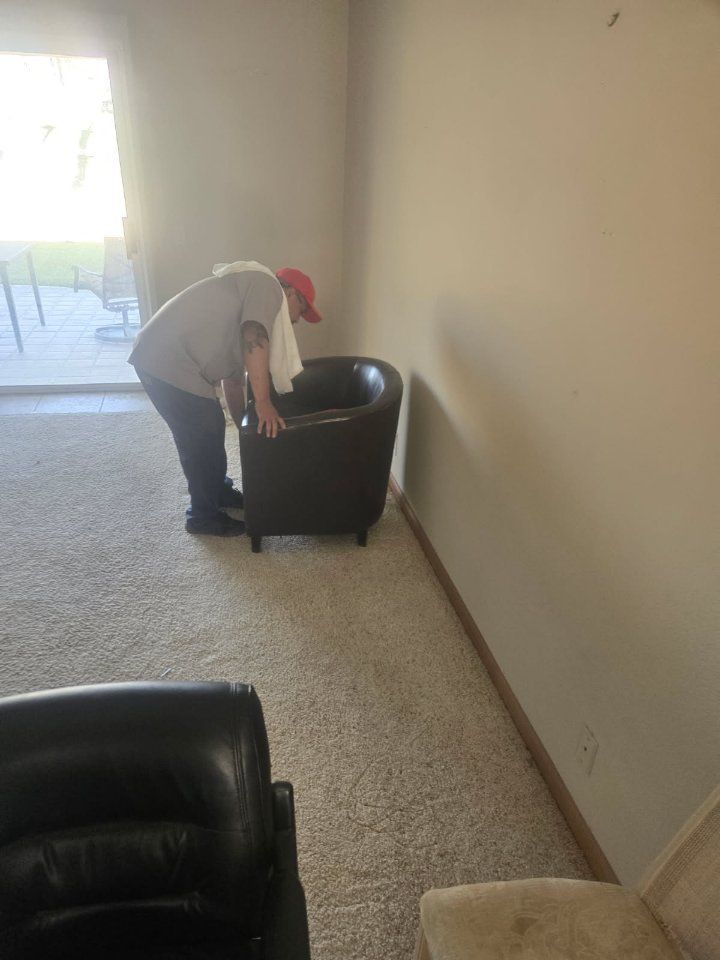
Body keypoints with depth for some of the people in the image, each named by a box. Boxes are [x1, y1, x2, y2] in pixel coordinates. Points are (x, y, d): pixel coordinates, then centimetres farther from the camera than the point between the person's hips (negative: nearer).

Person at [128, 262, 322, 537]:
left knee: (212, 428, 21)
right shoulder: (267, 286, -2)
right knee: (202, 441, 2)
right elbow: (255, 339, -20)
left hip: (164, 358, 10)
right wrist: (263, 403, -22)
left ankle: (219, 491, 40)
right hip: (169, 363, -10)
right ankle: (204, 516, 19)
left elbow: (233, 379, 28)